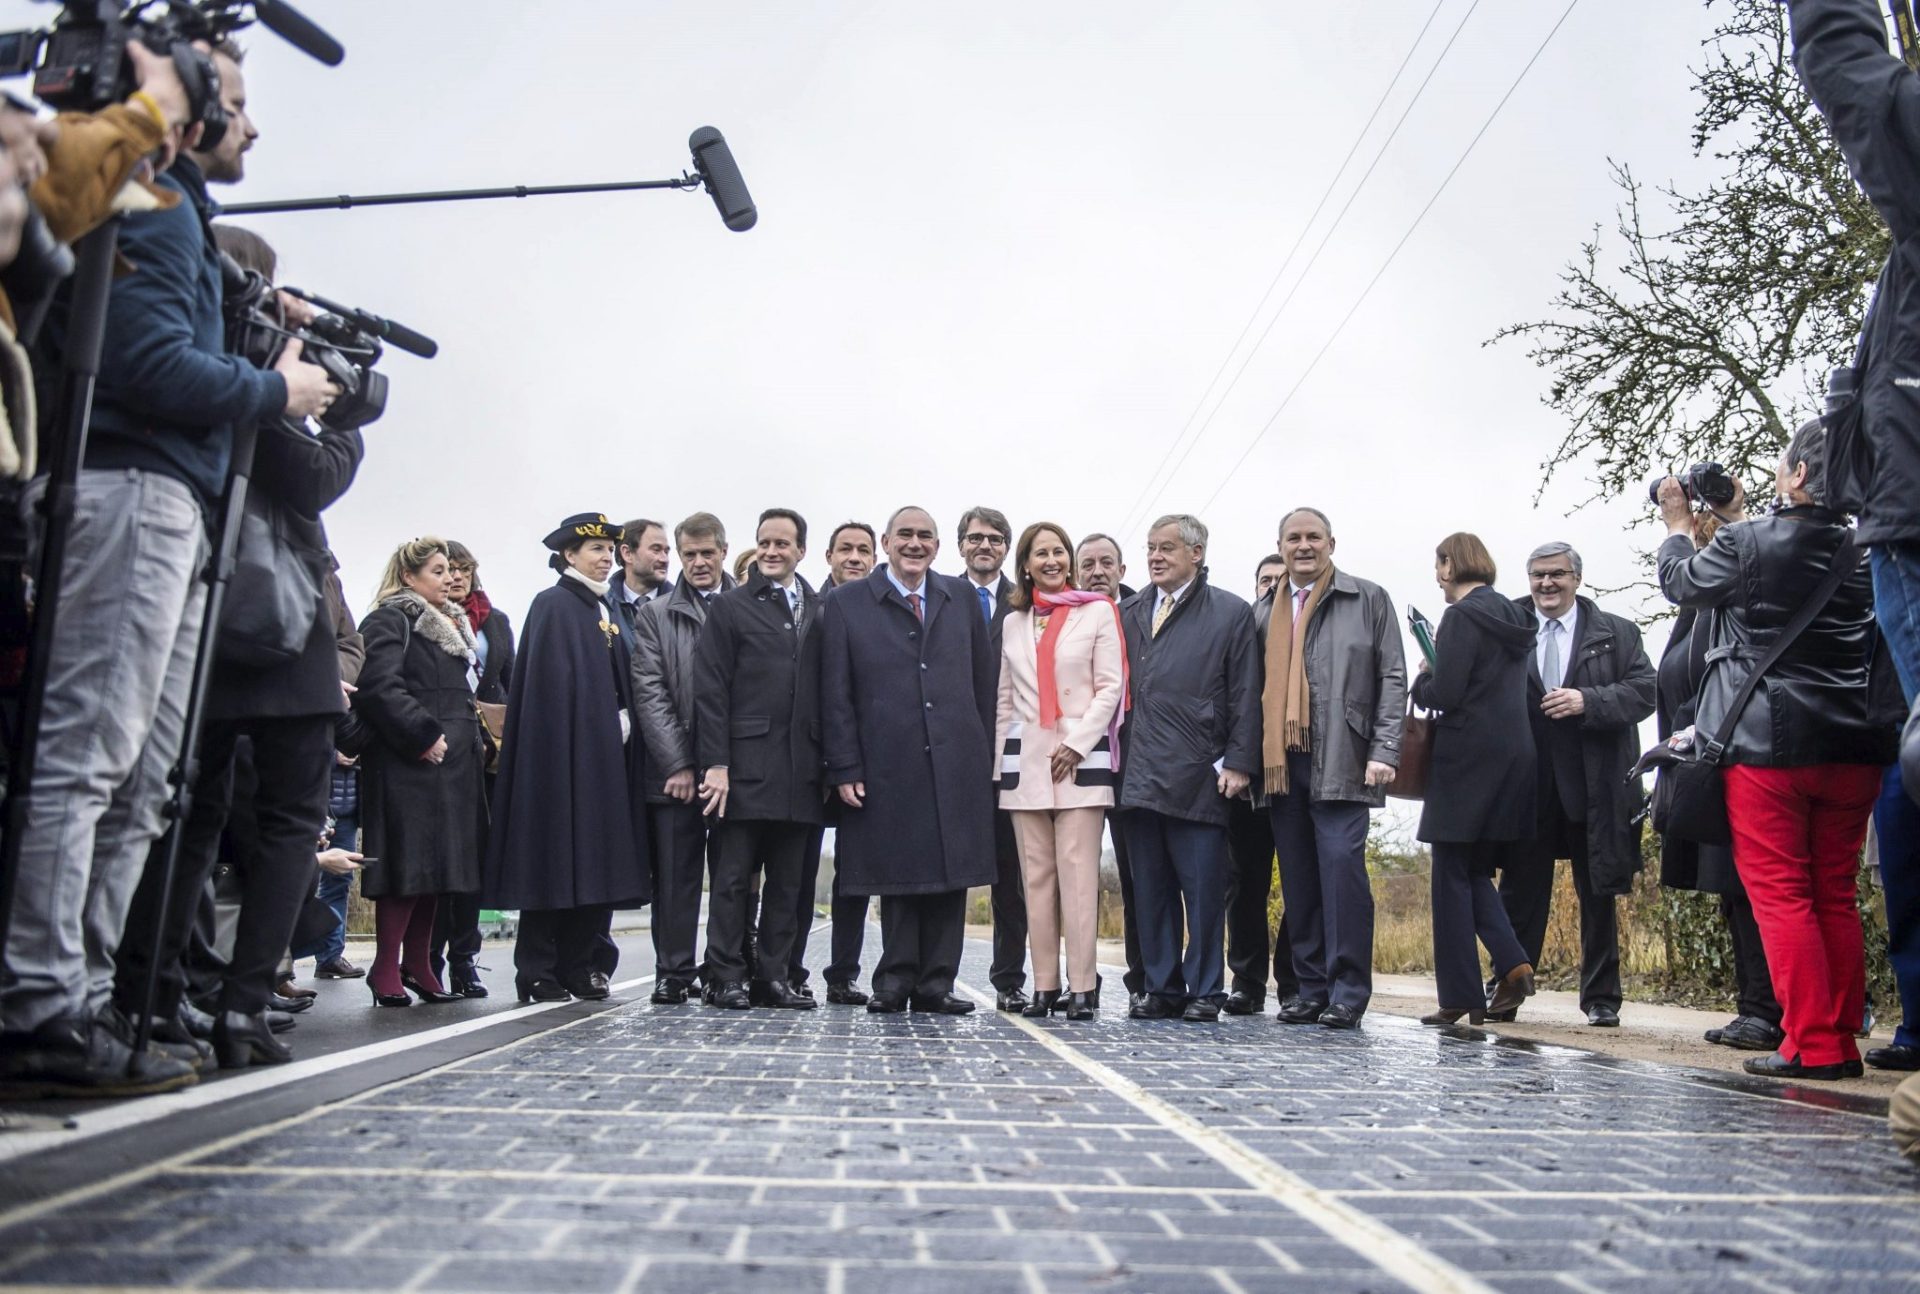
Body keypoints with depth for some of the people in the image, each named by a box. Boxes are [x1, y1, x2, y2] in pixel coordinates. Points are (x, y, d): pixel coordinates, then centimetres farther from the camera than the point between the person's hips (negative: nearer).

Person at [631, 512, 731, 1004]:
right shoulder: (655, 616, 9)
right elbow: (650, 693, 1)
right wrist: (678, 764, -7)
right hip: (674, 770, 0)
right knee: (675, 876, 4)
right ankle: (673, 973, 13)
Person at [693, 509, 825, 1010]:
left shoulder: (819, 612, 13)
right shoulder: (730, 608, 4)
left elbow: (826, 691, 11)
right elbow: (710, 691, -2)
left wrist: (830, 762, 4)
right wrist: (715, 763, -10)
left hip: (800, 771, 4)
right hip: (745, 766, -3)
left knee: (788, 881, 7)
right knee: (733, 878, 2)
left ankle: (775, 976, 15)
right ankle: (727, 977, 9)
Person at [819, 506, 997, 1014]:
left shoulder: (961, 600, 13)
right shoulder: (846, 604, 5)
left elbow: (984, 682, 13)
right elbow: (835, 695, 1)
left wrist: (984, 753, 7)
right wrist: (845, 769, -6)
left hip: (955, 765, 3)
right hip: (888, 767, -2)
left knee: (950, 877, 4)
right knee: (898, 878, 3)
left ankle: (936, 982, 13)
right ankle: (896, 982, 14)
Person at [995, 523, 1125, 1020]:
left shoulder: (1098, 611, 5)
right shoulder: (1015, 621, 17)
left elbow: (1110, 686, 0)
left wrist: (1076, 744, -9)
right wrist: (1001, 760, 11)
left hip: (1080, 757, -4)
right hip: (1025, 760, 4)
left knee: (1078, 874, -9)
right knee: (1036, 876, 2)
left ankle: (1082, 987, -7)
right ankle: (1044, 985, 5)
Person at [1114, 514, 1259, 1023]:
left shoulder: (1231, 613, 4)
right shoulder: (1129, 613, 15)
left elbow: (1246, 695, 0)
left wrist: (1237, 763, -7)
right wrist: (1122, 753, 7)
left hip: (1198, 779, -4)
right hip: (1139, 777, 4)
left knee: (1203, 890, 1)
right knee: (1151, 891, 9)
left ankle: (1205, 991, 11)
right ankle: (1162, 989, 18)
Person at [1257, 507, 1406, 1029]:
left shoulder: (1368, 599, 7)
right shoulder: (1264, 611, 18)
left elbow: (1393, 679, 1)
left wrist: (1384, 751, -8)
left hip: (1340, 763, -4)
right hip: (1281, 764, 4)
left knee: (1341, 864, -11)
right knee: (1298, 878, 6)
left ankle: (1348, 991, -2)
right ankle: (1310, 988, 14)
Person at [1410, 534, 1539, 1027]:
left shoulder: (1462, 616, -12)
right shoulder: (1513, 618, 14)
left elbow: (1445, 694, -18)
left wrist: (1422, 679, 2)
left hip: (1470, 758, -8)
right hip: (1515, 755, 8)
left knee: (1453, 875, 0)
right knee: (1476, 871, 17)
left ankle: (1460, 996, 3)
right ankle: (1513, 964, 2)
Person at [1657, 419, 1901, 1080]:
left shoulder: (1746, 542, -12)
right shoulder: (1865, 551, 4)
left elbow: (1681, 583, 5)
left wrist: (1679, 525, 22)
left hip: (1768, 746, -5)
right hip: (1853, 749, 6)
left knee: (1779, 894, 0)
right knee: (1835, 896, 12)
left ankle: (1812, 1045, -2)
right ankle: (1841, 1041, 16)